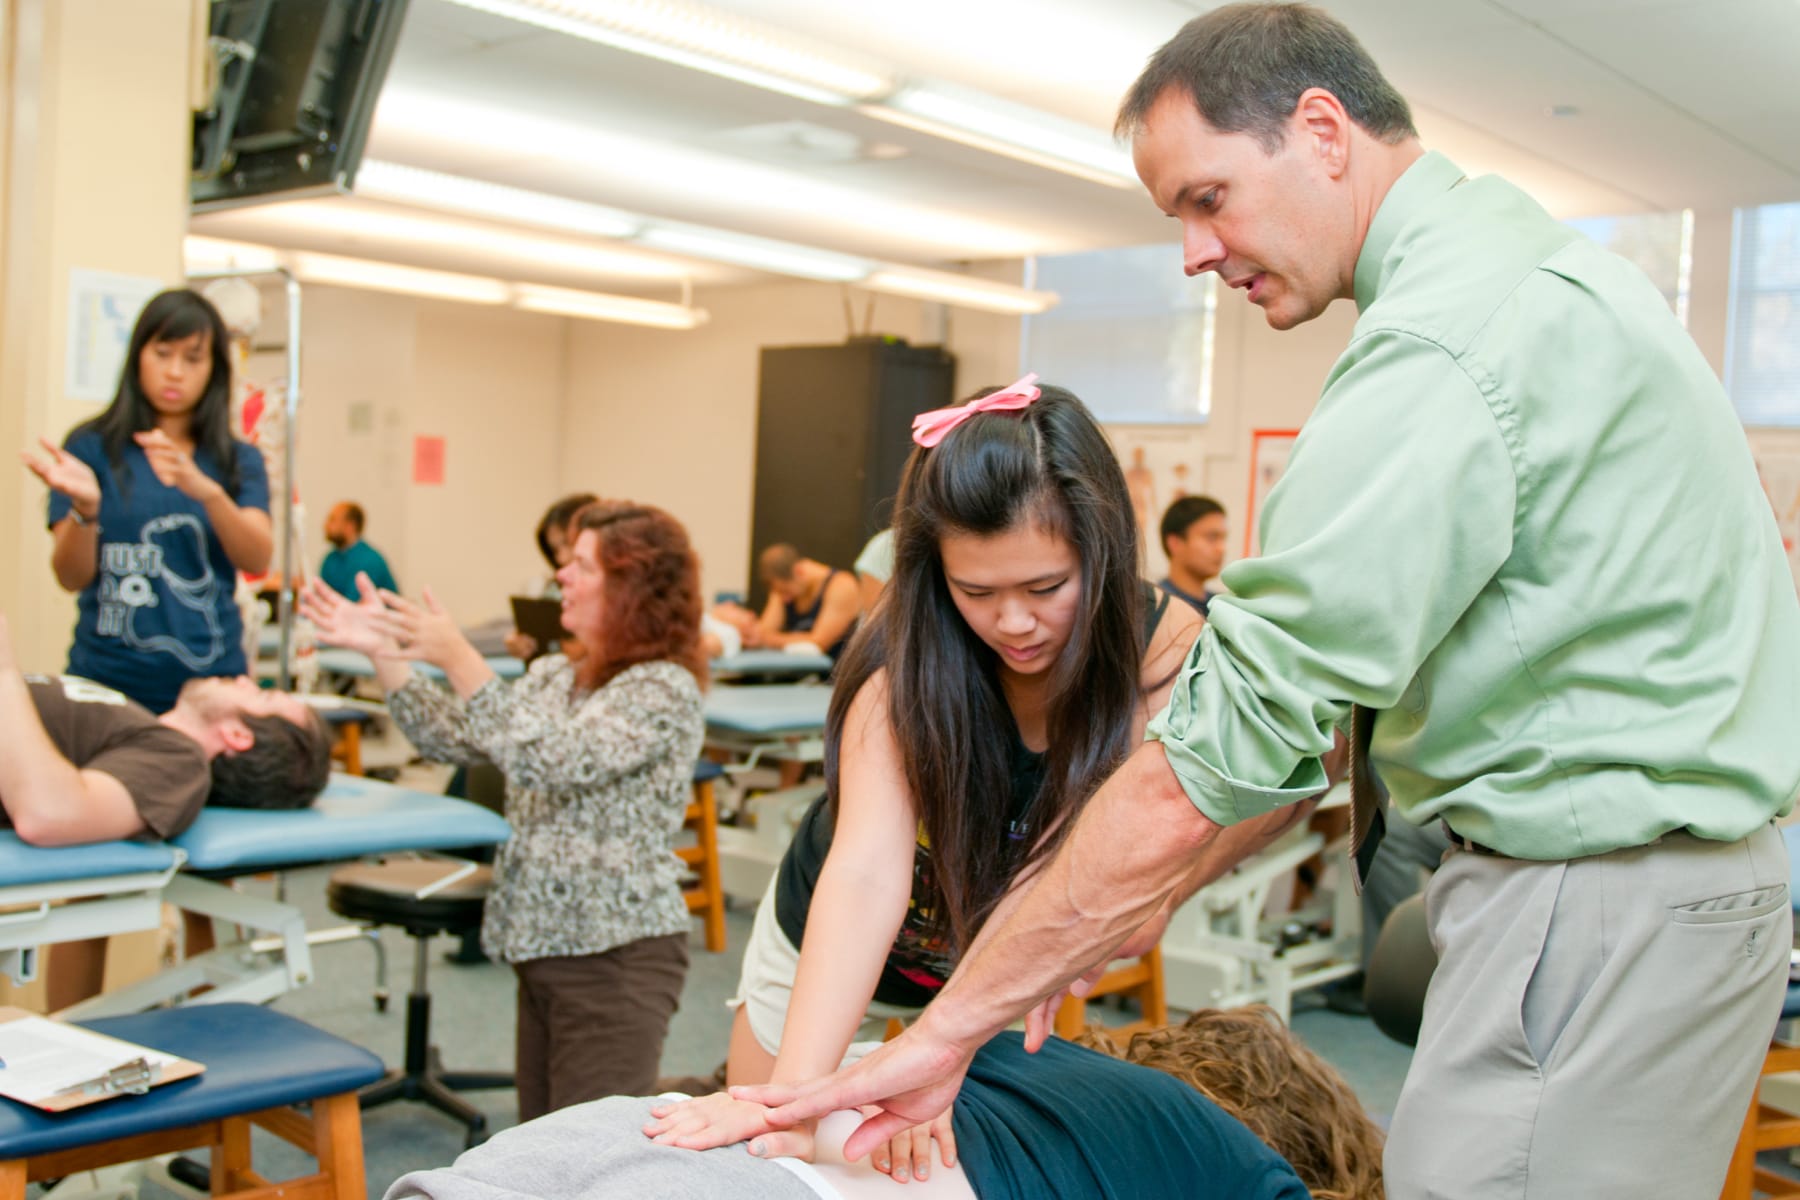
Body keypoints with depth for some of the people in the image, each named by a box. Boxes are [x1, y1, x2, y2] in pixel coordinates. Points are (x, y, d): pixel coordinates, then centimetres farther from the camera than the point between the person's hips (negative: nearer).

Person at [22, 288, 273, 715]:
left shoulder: (238, 461, 7)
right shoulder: (92, 447, 2)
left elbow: (257, 561, -10)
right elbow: (72, 578, -4)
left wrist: (208, 491, -27)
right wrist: (85, 508, -24)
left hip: (210, 685, 1)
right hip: (108, 682, -1)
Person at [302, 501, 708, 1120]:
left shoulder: (664, 688, -15)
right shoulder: (554, 674, 12)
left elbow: (555, 760, -26)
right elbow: (453, 737, 11)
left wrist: (455, 657, -27)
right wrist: (382, 653, 0)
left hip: (617, 955, -8)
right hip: (545, 946, 9)